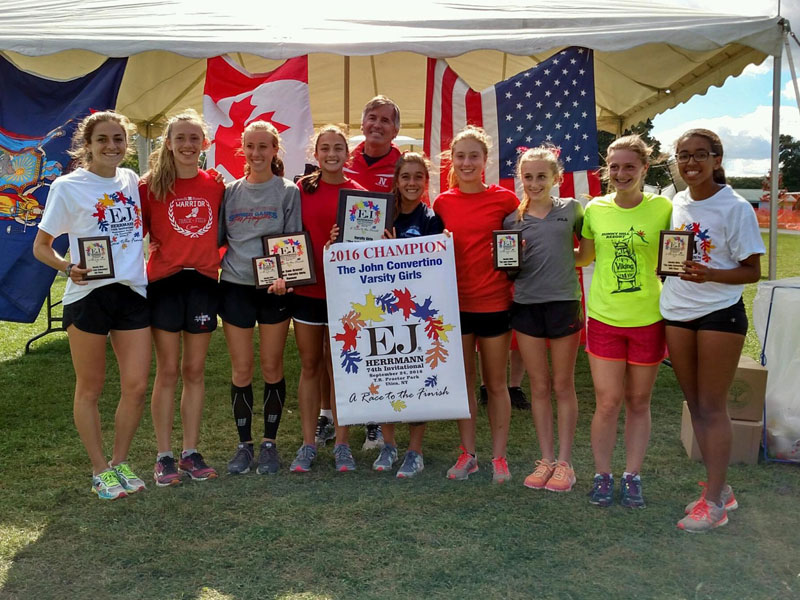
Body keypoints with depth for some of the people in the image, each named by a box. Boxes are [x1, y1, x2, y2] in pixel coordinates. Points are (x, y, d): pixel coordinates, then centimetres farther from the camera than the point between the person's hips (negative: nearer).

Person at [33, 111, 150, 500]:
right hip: (89, 294, -4)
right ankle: (100, 471, 20)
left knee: (136, 385, 2)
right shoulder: (67, 187, -2)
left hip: (133, 292, 4)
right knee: (90, 388, 6)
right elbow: (41, 247, 0)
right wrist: (68, 268, -19)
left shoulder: (131, 180, 12)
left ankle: (120, 463, 22)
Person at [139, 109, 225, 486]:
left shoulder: (216, 185, 5)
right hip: (164, 283, -2)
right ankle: (164, 456, 12)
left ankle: (191, 452, 18)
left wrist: (218, 258, -1)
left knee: (195, 370, 8)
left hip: (204, 282, 2)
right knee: (167, 371, 2)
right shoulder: (151, 185, -1)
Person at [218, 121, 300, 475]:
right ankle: (244, 444, 16)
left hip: (274, 288, -2)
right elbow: (218, 238, 12)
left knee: (271, 367, 4)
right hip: (235, 287, 2)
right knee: (241, 369, 4)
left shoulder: (288, 192, 1)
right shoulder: (230, 192, 8)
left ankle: (269, 443, 17)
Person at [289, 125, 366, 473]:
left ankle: (342, 444, 16)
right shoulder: (303, 189, 3)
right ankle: (308, 444, 17)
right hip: (307, 288, 1)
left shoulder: (357, 193, 1)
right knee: (310, 365, 8)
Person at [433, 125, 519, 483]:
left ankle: (498, 456, 20)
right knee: (463, 382, 11)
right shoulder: (443, 203, 4)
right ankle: (468, 453, 24)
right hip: (456, 302, 2)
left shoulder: (504, 199, -3)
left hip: (495, 302, -2)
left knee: (495, 383, 8)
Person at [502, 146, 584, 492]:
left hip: (564, 302, -1)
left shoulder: (571, 208, 2)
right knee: (539, 386, 9)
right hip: (526, 305, 2)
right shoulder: (512, 220, 5)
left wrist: (564, 260, -3)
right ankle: (545, 459, 19)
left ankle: (565, 462, 15)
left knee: (563, 386, 6)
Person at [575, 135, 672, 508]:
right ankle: (602, 475, 20)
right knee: (607, 402, 2)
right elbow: (584, 256, 15)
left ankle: (632, 477, 25)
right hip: (604, 318, 1)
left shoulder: (661, 208, -4)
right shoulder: (595, 209, 1)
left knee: (638, 402, 11)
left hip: (648, 319, -1)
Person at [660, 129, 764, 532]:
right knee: (695, 404, 12)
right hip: (677, 313, 6)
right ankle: (720, 488, 25)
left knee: (712, 407, -1)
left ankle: (714, 501, 9)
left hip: (720, 313, -6)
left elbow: (752, 271, -10)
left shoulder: (735, 207, -10)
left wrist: (710, 274, -26)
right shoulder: (675, 204, 7)